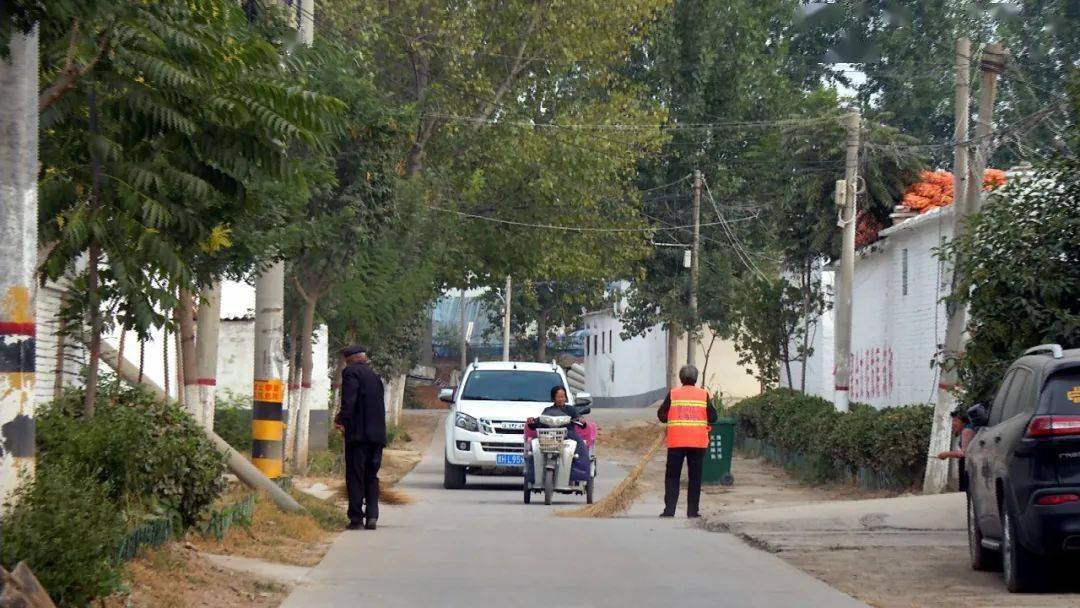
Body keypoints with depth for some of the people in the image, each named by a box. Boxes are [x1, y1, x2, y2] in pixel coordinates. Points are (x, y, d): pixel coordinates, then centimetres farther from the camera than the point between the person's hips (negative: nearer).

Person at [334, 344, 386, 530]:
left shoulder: (351, 372, -4)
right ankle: (372, 516, 4)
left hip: (359, 433, -7)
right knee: (371, 476, 12)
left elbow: (349, 399, -18)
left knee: (355, 476, -3)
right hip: (377, 433, 7)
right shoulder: (374, 376, 19)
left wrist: (342, 420, -19)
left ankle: (356, 518, -5)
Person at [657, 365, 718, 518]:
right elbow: (713, 417, 1)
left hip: (676, 442, -1)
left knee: (672, 476, 6)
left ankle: (669, 509, -3)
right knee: (695, 477, 8)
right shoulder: (703, 395, 1)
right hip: (698, 442, 1)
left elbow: (662, 415, 0)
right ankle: (692, 510, 5)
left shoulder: (673, 394, -1)